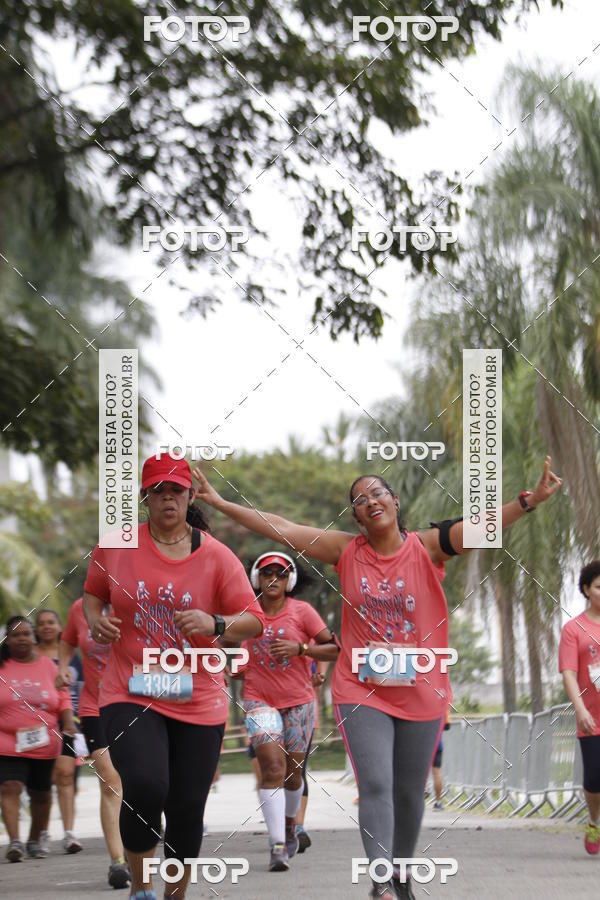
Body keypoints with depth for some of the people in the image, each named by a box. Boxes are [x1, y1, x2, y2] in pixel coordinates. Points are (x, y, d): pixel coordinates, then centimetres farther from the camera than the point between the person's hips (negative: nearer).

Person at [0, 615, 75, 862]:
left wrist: (68, 722, -7)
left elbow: (63, 699, 8)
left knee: (41, 794, 12)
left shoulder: (48, 666, 6)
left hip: (43, 746, 3)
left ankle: (34, 840, 30)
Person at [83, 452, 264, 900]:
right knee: (145, 785, -23)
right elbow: (93, 592, 18)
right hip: (130, 693, -1)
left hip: (198, 701, 1)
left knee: (187, 808, 4)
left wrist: (215, 624, -23)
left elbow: (254, 621, -3)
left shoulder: (216, 556, -1)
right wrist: (95, 620, -4)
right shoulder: (117, 545, 1)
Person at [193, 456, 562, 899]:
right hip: (362, 691, 0)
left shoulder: (425, 547, -5)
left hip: (422, 692, 0)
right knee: (375, 785, -12)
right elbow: (279, 527, -1)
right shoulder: (347, 551, 0)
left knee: (409, 792, 12)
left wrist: (531, 500, -35)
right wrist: (219, 502, -4)